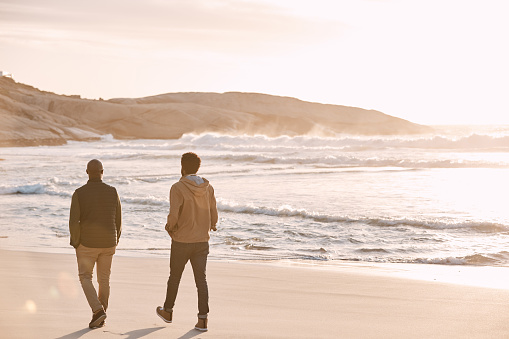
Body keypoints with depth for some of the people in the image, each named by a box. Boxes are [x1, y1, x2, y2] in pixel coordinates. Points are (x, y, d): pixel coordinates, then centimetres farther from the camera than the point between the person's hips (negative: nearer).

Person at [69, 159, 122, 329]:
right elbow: (118, 220, 1)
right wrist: (115, 242, 15)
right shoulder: (112, 192, -5)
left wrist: (75, 243, 0)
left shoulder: (79, 193, -12)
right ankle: (99, 318, 22)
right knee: (104, 279, 16)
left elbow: (74, 222, -15)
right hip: (108, 244, 3)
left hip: (87, 244, -3)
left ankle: (98, 310, -8)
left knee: (85, 278, 12)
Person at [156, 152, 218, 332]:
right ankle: (202, 319, -3)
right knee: (201, 279, 3)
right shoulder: (208, 188, 1)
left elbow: (173, 216, -20)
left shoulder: (178, 188, -14)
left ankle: (168, 311, 33)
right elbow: (214, 217, 4)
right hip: (202, 241, 3)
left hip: (181, 241, -3)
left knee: (174, 277, 15)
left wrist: (169, 227, 0)